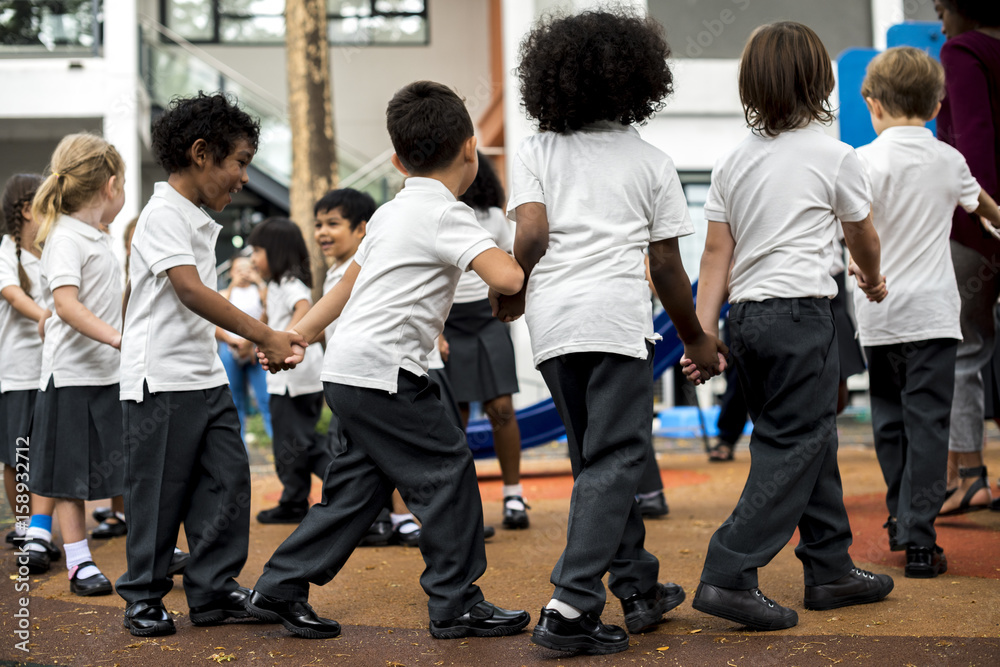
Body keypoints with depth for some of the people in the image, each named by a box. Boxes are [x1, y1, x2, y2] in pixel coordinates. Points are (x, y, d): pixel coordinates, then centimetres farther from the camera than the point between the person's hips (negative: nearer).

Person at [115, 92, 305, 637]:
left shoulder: (200, 221, 16)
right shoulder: (163, 213, -13)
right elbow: (190, 290, -24)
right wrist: (264, 336, -24)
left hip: (206, 377, 9)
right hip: (161, 381, -9)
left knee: (227, 481, 5)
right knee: (158, 490, 0)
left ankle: (213, 591, 14)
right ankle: (143, 597, 13)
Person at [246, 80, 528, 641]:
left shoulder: (391, 213, 17)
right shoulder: (447, 215, -12)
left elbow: (348, 283, 24)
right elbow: (506, 276, -25)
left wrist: (296, 337, 29)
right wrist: (524, 261, -2)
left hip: (349, 373, 9)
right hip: (383, 373, -9)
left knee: (360, 485, 15)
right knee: (448, 470, -1)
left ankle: (280, 589, 20)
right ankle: (457, 603, 6)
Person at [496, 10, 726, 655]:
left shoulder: (536, 153, 13)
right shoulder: (651, 161, 10)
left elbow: (531, 233, -2)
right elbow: (666, 265, 9)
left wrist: (511, 291, 15)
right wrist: (695, 337, 21)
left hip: (551, 318, 4)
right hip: (617, 312, -3)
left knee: (598, 455, 16)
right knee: (614, 460, -3)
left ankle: (638, 586, 24)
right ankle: (572, 607, -14)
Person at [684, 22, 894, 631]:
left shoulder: (733, 162, 9)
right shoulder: (836, 158, -3)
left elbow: (716, 253, 6)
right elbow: (863, 238, 13)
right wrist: (872, 279, 33)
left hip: (748, 316, 6)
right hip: (801, 311, -6)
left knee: (813, 440, 16)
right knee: (793, 447, -3)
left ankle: (831, 570, 24)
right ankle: (729, 576, -11)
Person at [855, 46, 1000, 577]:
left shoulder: (866, 161, -6)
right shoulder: (949, 160, 7)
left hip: (880, 315, -1)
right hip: (933, 312, 1)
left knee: (889, 419, 15)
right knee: (928, 423, -1)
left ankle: (902, 520, 28)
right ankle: (918, 540, -6)